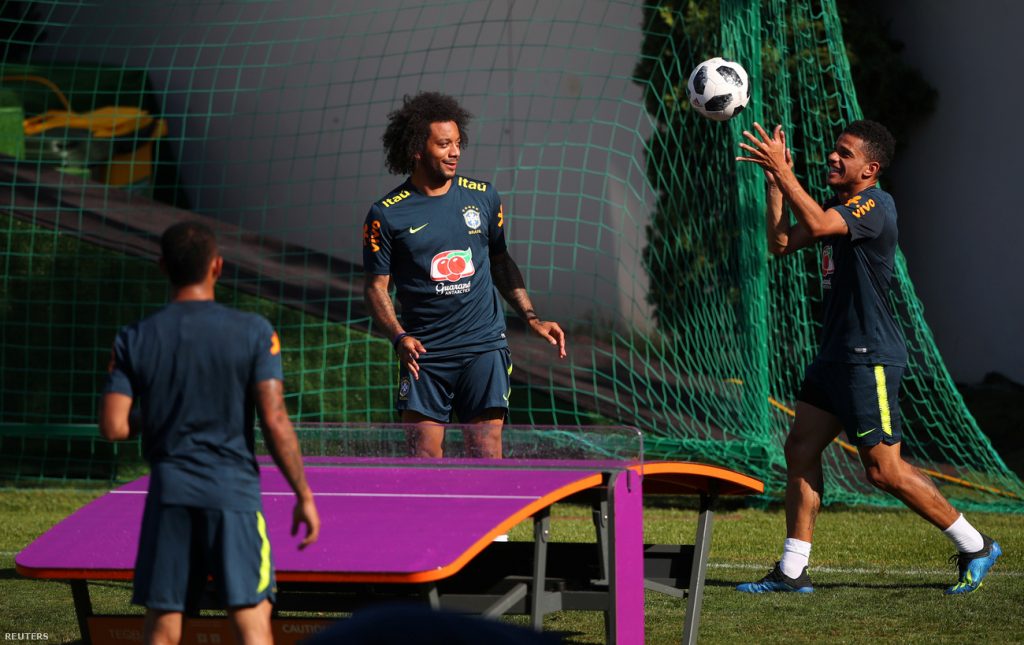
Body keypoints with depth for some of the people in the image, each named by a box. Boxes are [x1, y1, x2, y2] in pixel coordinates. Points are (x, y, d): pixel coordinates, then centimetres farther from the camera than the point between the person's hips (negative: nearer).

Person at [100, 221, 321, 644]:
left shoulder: (134, 340, 1)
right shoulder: (253, 332, -6)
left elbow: (113, 427, -3)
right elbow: (274, 422, -9)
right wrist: (304, 496, -2)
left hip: (169, 496, 2)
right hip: (235, 491, -2)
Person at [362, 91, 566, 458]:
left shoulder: (483, 197, 7)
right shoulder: (387, 214, -2)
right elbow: (376, 286, 1)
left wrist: (532, 318, 11)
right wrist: (399, 336, -16)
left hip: (484, 346, 1)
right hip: (423, 353, -1)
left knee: (486, 452, -6)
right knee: (424, 453, -4)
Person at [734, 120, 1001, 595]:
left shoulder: (875, 205, -15)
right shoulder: (839, 206, 14)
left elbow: (818, 224, -32)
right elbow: (782, 243, 11)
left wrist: (782, 169, -29)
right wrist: (774, 180, 3)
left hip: (870, 358, -10)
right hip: (837, 353, 10)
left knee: (883, 470, -6)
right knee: (800, 448, 5)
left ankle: (975, 547, 6)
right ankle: (792, 571, 8)